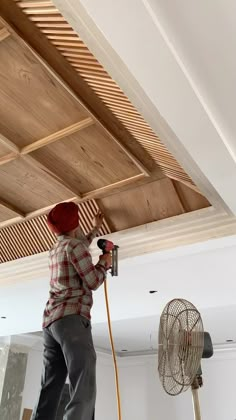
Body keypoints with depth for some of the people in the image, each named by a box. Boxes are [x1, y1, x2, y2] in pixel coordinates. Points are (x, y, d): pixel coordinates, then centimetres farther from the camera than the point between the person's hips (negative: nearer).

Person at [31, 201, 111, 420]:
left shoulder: (56, 249, 25)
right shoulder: (73, 245, -3)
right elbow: (93, 281, -5)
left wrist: (95, 229, 56)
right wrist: (104, 263, 13)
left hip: (50, 321, 9)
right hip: (72, 318, -9)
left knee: (49, 391, 5)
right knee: (83, 389, -16)